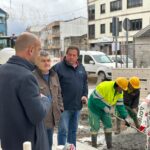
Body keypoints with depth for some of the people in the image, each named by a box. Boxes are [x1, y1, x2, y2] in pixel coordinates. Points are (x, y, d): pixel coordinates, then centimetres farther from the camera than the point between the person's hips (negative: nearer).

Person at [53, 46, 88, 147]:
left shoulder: (81, 68, 11)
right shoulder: (59, 67, -9)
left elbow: (85, 83, 20)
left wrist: (85, 95, 6)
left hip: (77, 105, 6)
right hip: (64, 105, -6)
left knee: (73, 130, 17)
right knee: (63, 130, -3)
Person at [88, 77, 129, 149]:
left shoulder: (119, 92, -9)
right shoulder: (104, 86, -32)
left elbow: (120, 105, -4)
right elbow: (95, 99, -29)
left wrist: (124, 117, -10)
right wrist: (105, 107, -28)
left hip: (105, 109, 7)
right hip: (94, 107, -7)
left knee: (108, 124, 2)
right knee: (95, 126, -3)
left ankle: (109, 145, 12)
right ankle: (94, 144, 13)